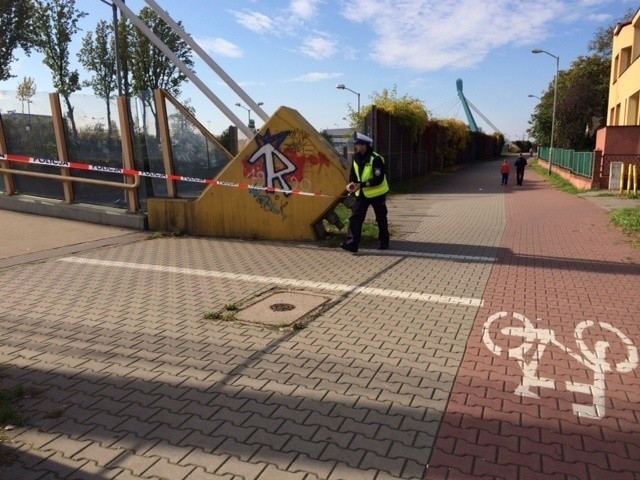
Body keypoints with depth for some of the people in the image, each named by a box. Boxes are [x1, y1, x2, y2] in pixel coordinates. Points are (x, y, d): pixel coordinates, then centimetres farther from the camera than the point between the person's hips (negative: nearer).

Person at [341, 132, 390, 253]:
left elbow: (379, 179, -25)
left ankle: (384, 241, 27)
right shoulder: (356, 158, 3)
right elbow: (353, 175, 11)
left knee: (381, 219, 10)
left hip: (377, 193, -6)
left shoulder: (375, 159, -20)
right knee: (355, 217, -7)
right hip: (362, 193, 6)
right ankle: (352, 243, -10)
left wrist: (361, 185, -30)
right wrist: (352, 183, -12)